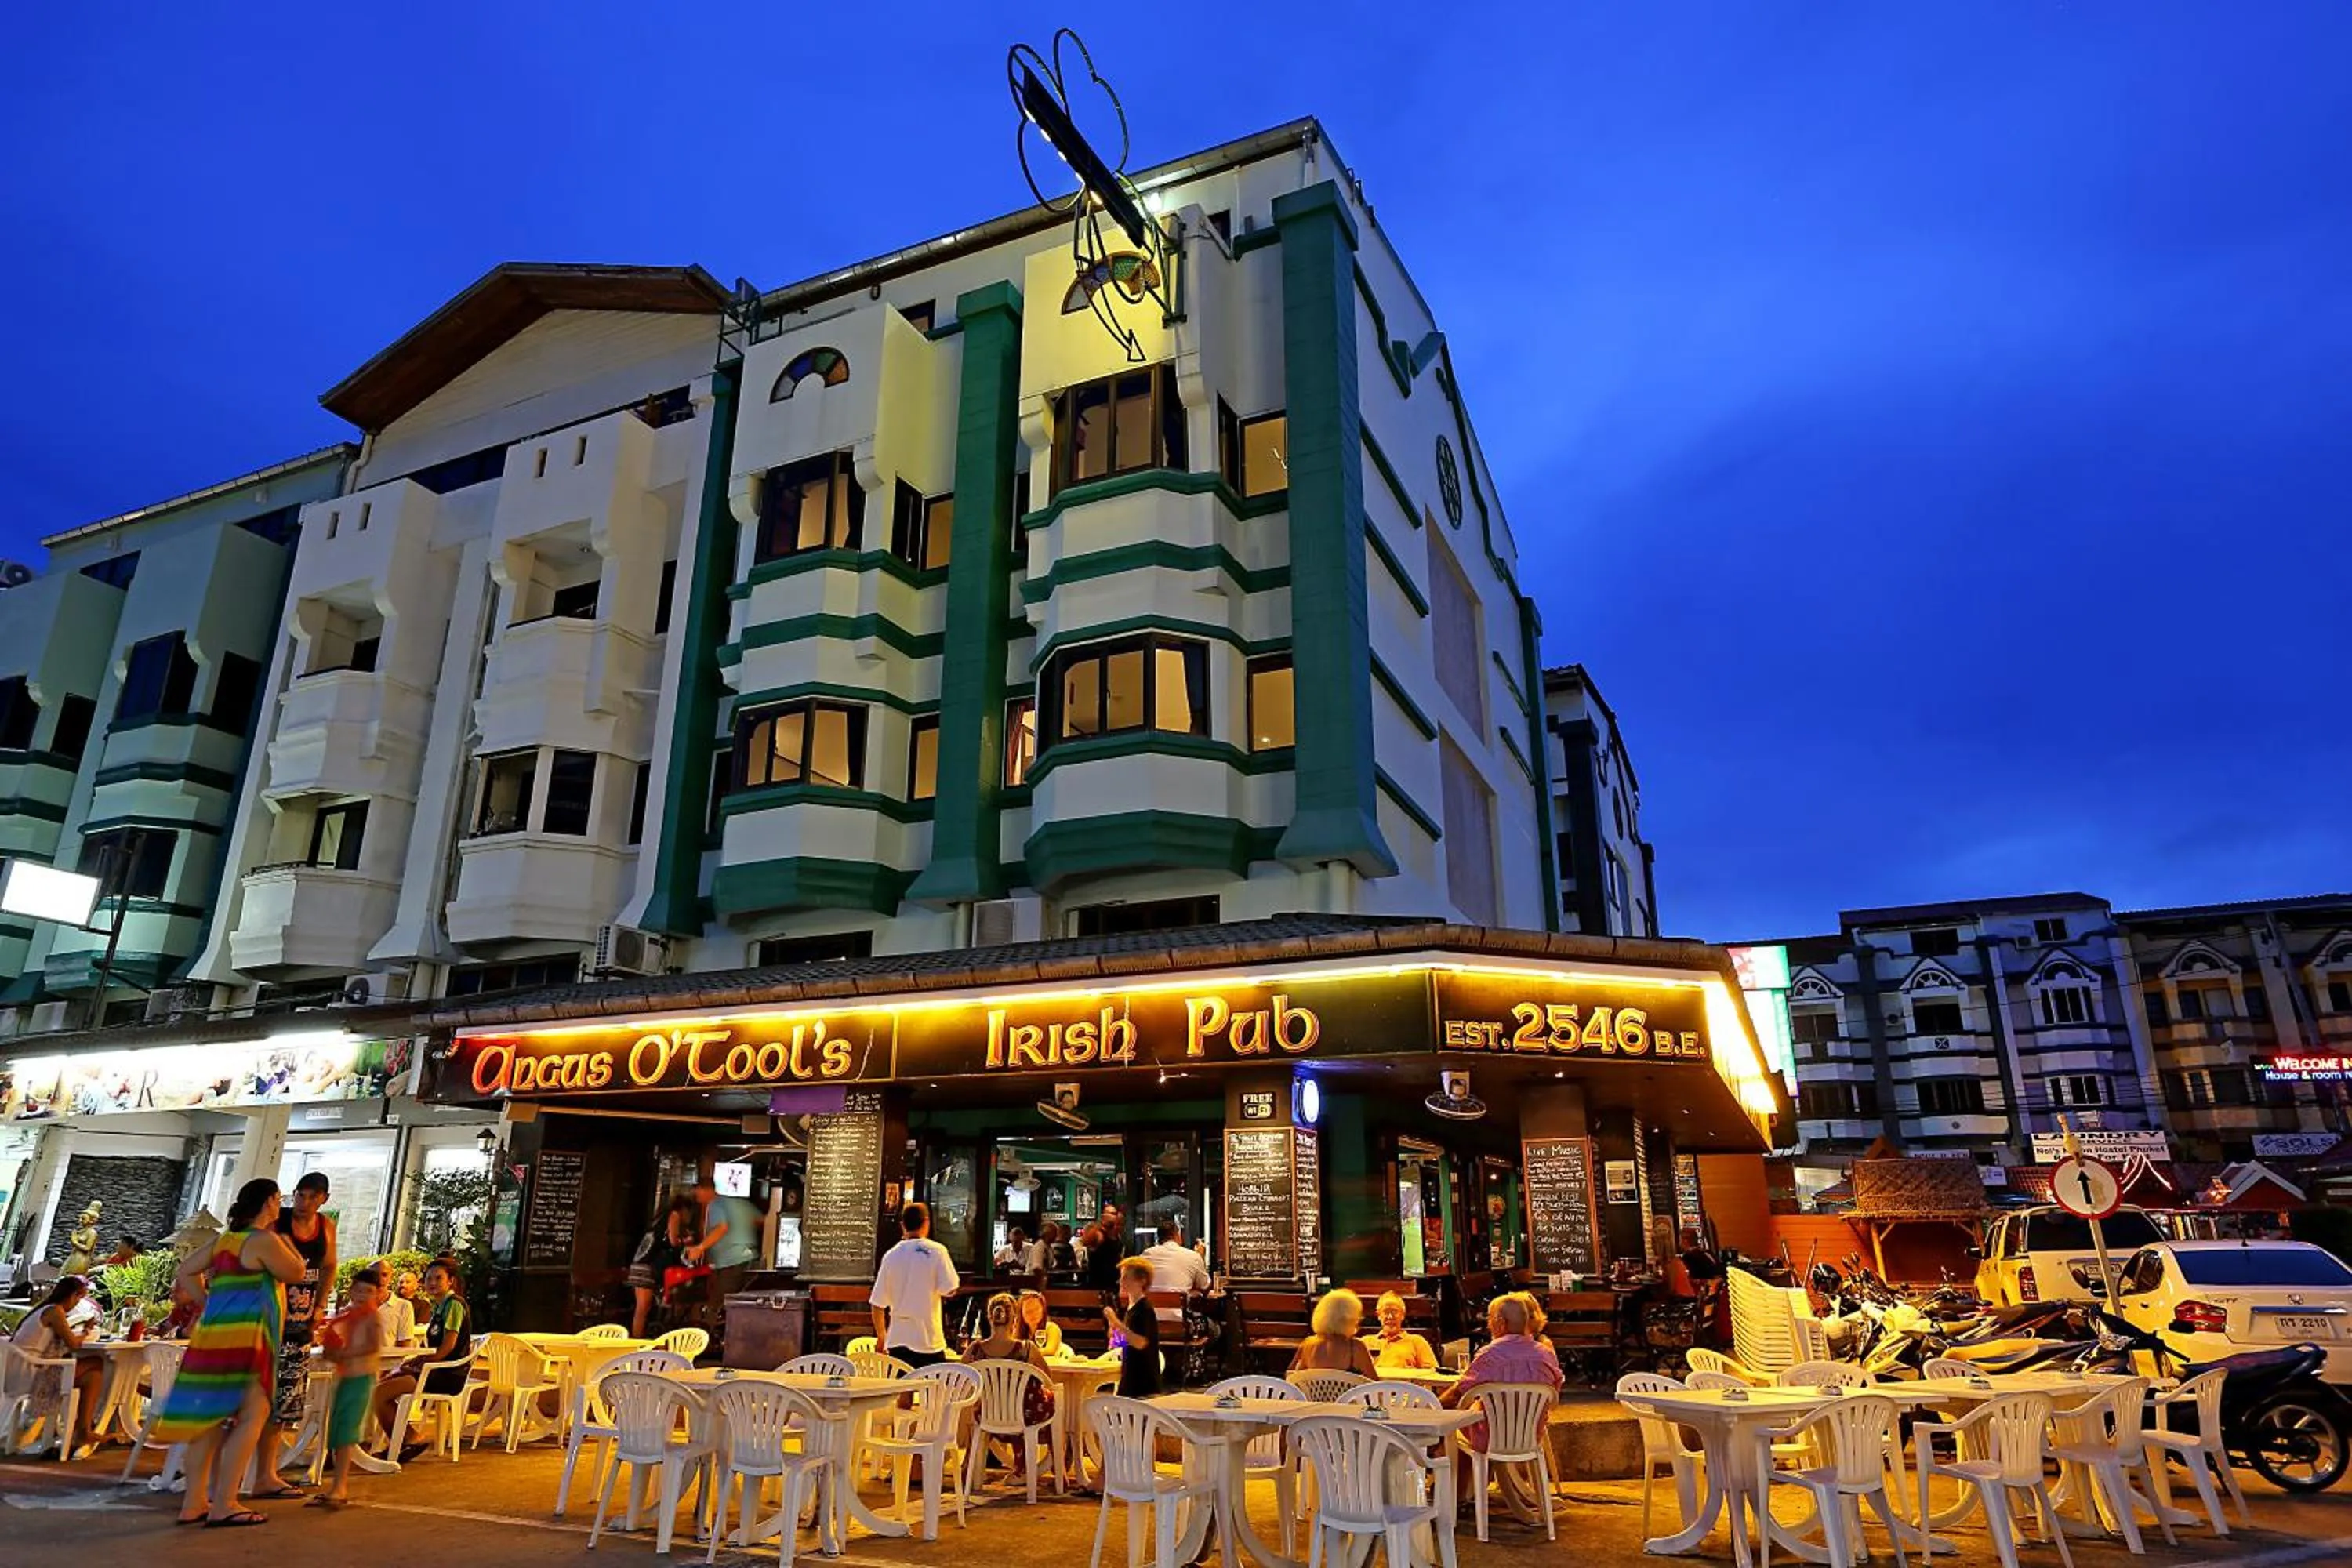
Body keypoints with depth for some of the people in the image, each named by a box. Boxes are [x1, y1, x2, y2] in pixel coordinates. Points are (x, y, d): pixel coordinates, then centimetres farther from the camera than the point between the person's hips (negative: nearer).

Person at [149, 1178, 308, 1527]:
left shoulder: (225, 1239, 15)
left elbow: (186, 1270, 20)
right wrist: (281, 1237, 5)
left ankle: (194, 1503, 17)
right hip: (243, 1339, -9)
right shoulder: (264, 1240, -11)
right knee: (252, 1417, -5)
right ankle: (223, 1506, -8)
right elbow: (297, 1272, -2)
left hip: (214, 1335, 9)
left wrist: (206, 1304, 17)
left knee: (213, 1418, 14)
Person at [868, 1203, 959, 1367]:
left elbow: (877, 1303, 5)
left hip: (897, 1340, 3)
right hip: (929, 1340, -3)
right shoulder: (936, 1251, -8)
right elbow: (949, 1290, -10)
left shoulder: (891, 1255, 1)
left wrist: (881, 1335, 19)